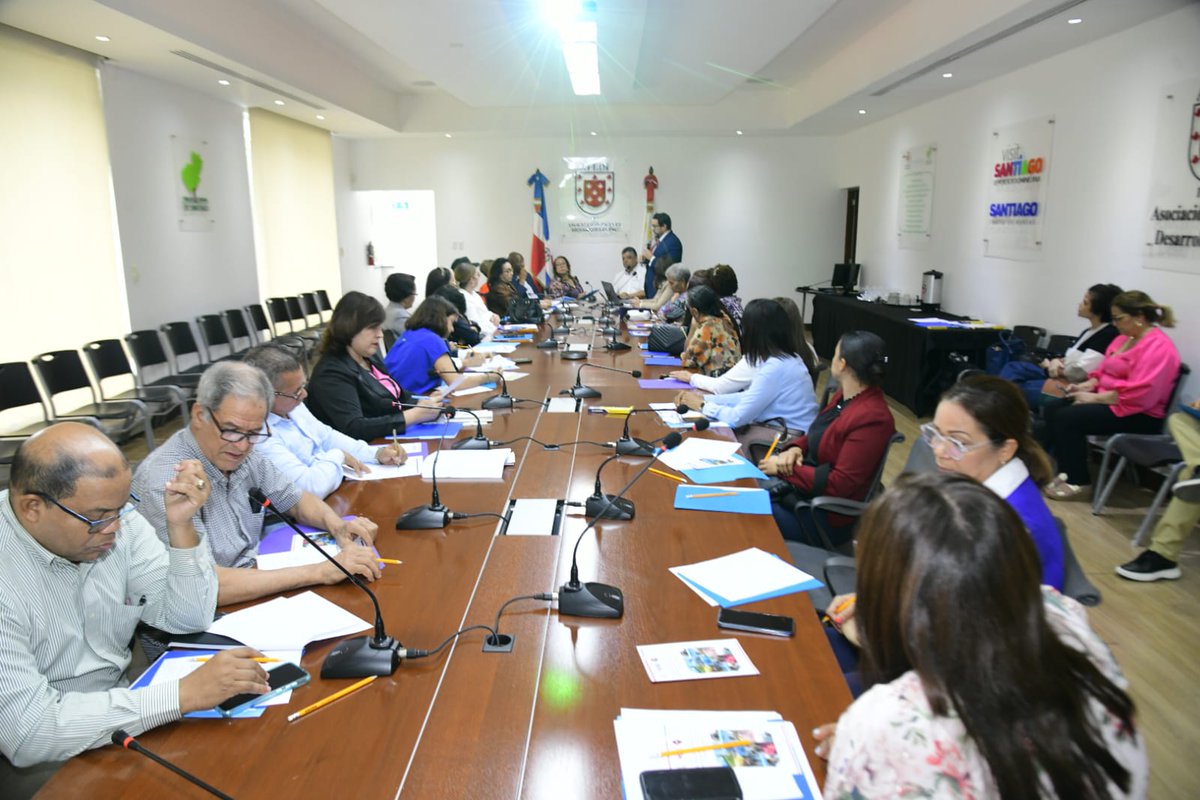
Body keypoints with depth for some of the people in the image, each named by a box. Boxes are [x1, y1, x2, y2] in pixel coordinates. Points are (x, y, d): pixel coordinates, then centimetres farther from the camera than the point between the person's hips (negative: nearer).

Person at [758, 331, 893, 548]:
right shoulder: (844, 396, 5)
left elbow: (839, 485, -24)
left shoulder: (872, 419, -24)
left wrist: (785, 469, -18)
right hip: (799, 486, 9)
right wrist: (795, 448, -5)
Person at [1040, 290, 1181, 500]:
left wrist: (1094, 398, -21)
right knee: (1054, 409, -6)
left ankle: (1078, 482, -12)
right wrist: (1086, 385, 2)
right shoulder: (1124, 338, 12)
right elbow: (1104, 370, 22)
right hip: (1107, 400, 10)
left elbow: (1138, 395, -26)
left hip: (1138, 414, -10)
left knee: (1068, 417, -23)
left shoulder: (1158, 347, -18)